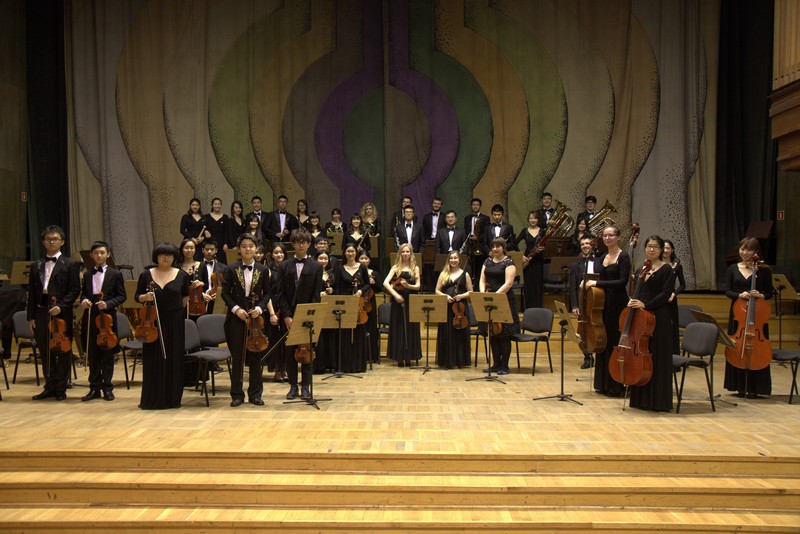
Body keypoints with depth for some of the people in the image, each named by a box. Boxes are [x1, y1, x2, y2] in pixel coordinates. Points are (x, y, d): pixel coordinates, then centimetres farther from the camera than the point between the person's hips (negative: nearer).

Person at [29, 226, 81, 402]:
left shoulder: (71, 264, 1)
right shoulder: (36, 266, 14)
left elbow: (75, 290, -5)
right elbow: (32, 293, 11)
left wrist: (61, 306, -17)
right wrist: (31, 316, 5)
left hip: (62, 314, -4)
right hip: (41, 313, 4)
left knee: (63, 351, 2)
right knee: (45, 351, 10)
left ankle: (61, 389, 12)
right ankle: (50, 387, 22)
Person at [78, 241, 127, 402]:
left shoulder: (115, 274, 1)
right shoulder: (87, 275, 13)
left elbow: (122, 296, -1)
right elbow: (83, 294, 18)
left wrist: (108, 303, -17)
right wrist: (83, 300, -4)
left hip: (107, 318, -3)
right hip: (90, 319, 3)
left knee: (107, 355, 3)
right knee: (92, 356, 7)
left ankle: (107, 387, 12)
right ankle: (95, 387, 15)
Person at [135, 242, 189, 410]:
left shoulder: (182, 275, 2)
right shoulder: (146, 274, 2)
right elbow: (137, 296, 7)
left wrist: (176, 308, 7)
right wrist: (145, 297, -12)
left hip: (175, 322, 0)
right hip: (153, 321, 0)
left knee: (173, 359, 4)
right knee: (153, 360, 3)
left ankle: (173, 398, 14)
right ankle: (152, 399, 12)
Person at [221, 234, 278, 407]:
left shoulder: (263, 270, 3)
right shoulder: (231, 270, 1)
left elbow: (267, 294, 6)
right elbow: (225, 293, 1)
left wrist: (260, 308, -11)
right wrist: (236, 309, -12)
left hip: (256, 317, 1)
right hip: (236, 317, -1)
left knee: (255, 356, 5)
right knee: (237, 357, 3)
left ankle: (255, 394, 14)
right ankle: (237, 394, 12)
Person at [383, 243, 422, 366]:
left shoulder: (415, 268, 8)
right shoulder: (396, 268, 4)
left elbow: (418, 286, 0)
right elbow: (385, 283, -9)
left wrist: (408, 286, -19)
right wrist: (395, 294, -21)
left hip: (411, 301, 1)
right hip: (398, 301, -1)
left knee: (410, 328, 2)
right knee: (398, 328, 2)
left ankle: (409, 357, 11)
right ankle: (400, 357, 9)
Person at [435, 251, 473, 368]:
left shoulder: (465, 274, 6)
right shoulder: (444, 274, 9)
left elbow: (470, 292, 5)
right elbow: (437, 291, 7)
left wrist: (461, 296, -12)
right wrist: (445, 296, -11)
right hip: (446, 307, 1)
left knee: (460, 334, 2)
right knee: (446, 334, 1)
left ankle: (460, 360, 12)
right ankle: (447, 361, 9)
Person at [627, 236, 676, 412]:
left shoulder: (666, 270, -2)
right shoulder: (640, 270, 16)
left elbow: (666, 294, -12)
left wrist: (645, 305, -20)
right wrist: (632, 302, -1)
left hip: (658, 318, -6)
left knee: (657, 359, -3)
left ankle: (659, 400, 5)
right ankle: (641, 398, 17)